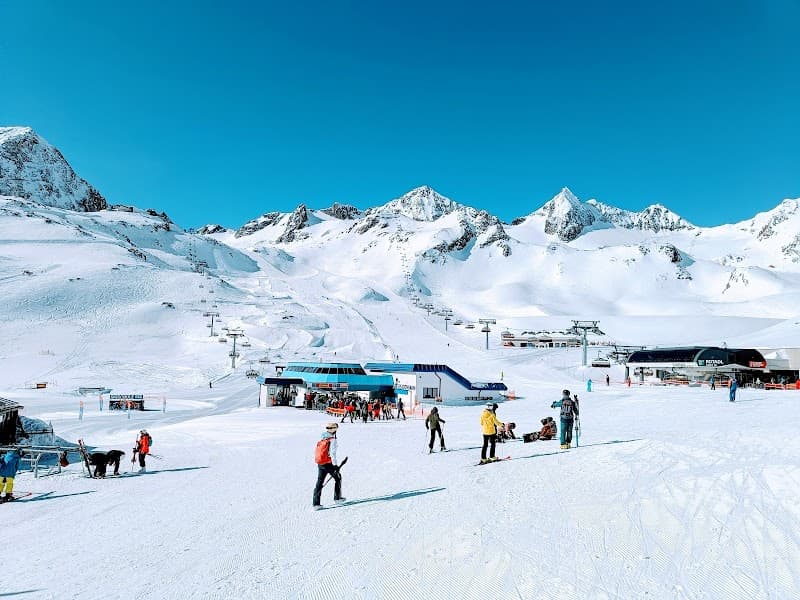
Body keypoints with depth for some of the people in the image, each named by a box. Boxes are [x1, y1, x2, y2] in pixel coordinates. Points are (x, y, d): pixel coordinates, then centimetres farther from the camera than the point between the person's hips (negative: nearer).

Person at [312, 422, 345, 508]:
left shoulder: (321, 440, 9)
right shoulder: (332, 440, -12)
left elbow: (316, 452, 13)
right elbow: (333, 453, -19)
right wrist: (335, 465, -16)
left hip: (320, 464, 6)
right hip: (328, 463, -6)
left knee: (319, 482, 10)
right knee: (338, 477, 16)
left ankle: (315, 503, 7)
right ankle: (337, 498, 21)